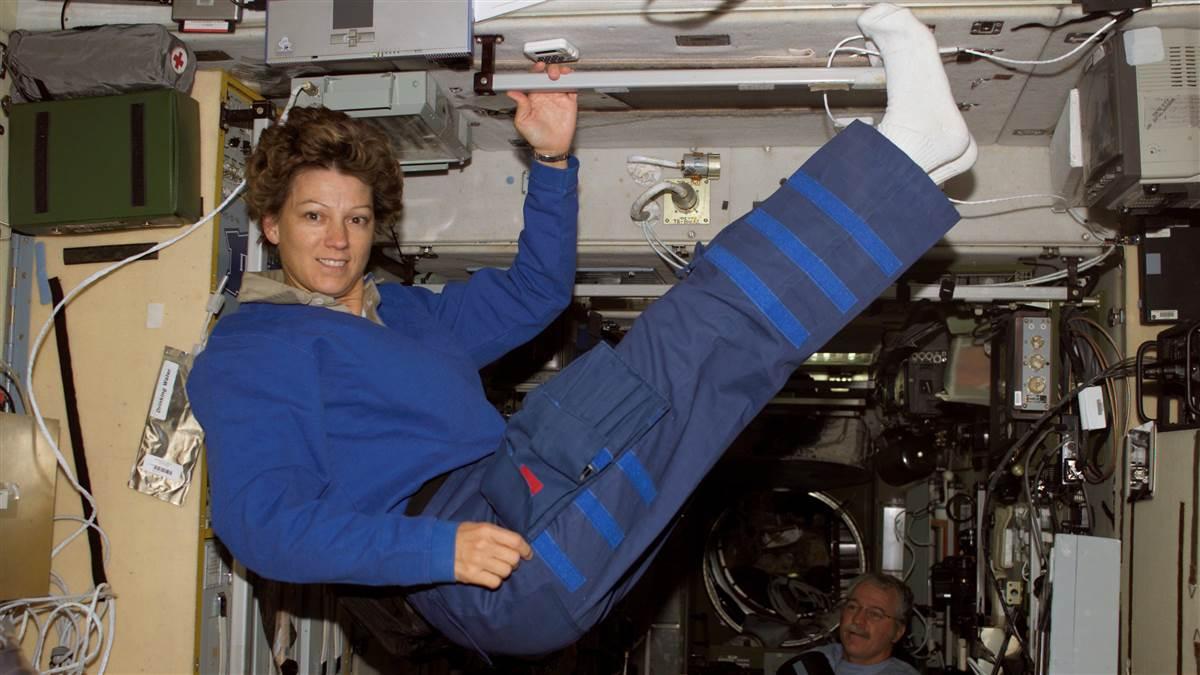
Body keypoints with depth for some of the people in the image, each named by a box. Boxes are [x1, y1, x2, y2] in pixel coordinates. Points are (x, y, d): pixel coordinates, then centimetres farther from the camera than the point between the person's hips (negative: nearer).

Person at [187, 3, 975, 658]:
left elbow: (533, 292, 34)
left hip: (541, 502, 9)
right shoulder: (248, 350, 2)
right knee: (701, 333, -18)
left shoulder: (404, 313, 27)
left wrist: (553, 160, 19)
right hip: (492, 576, -9)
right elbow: (261, 520, -11)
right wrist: (436, 549, -24)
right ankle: (904, 153, -10)